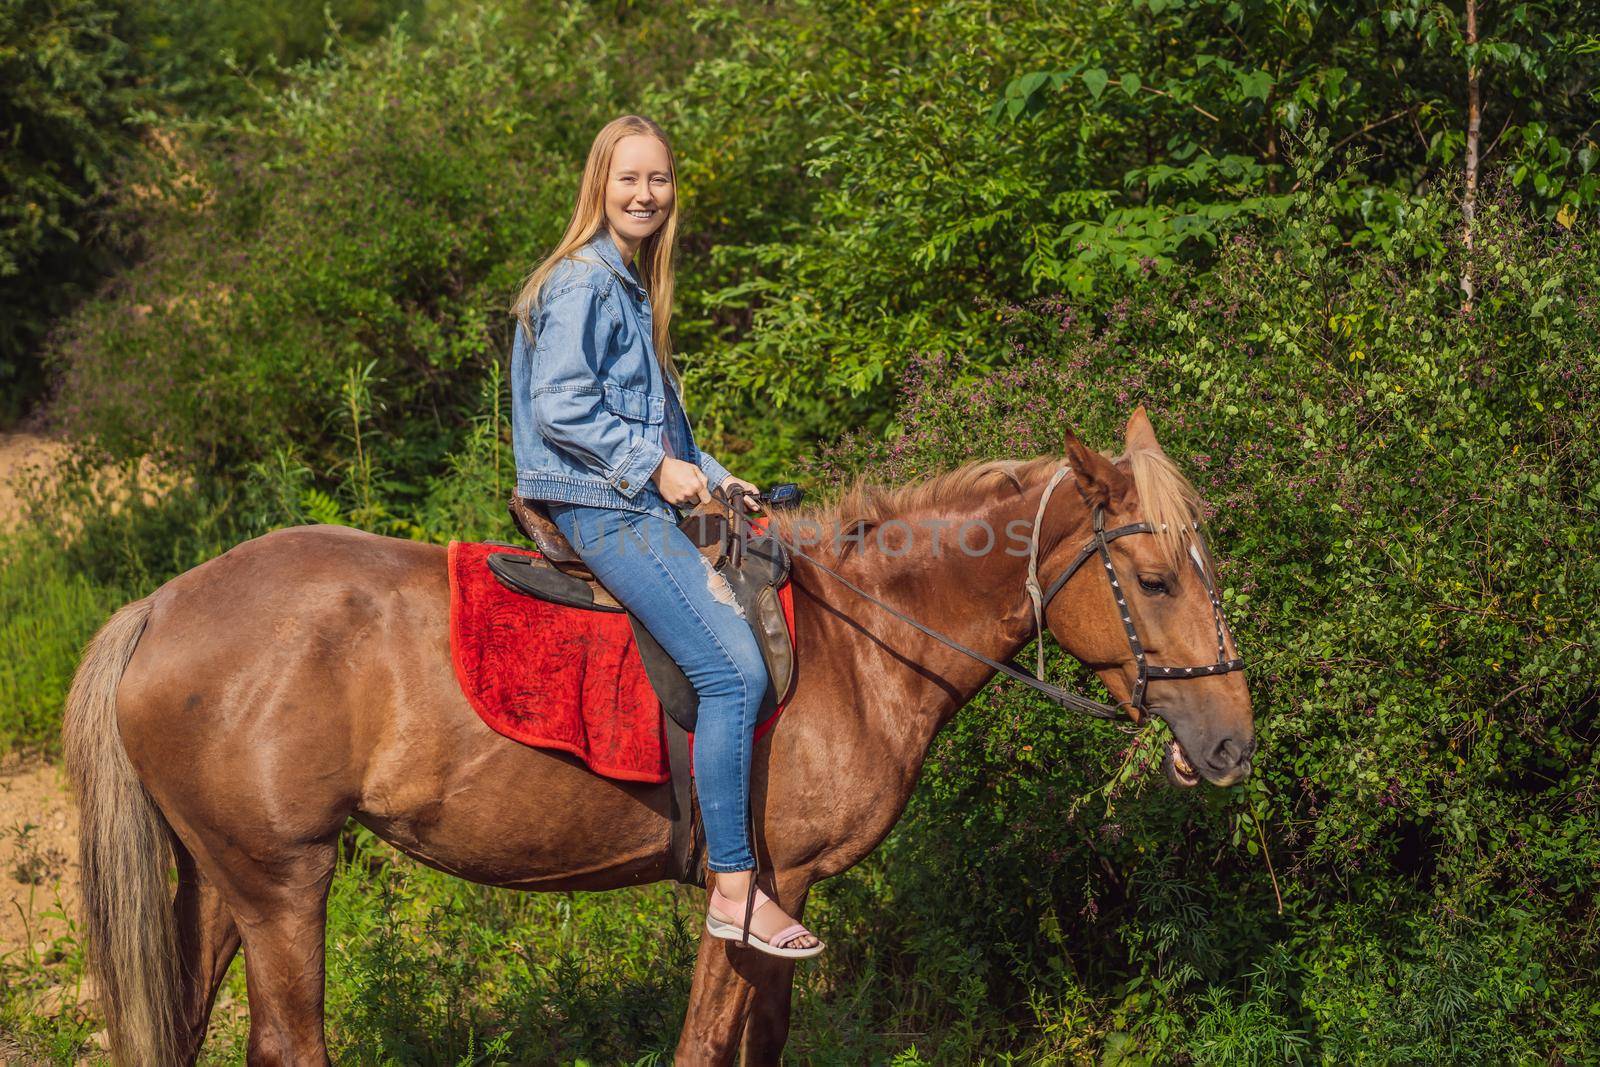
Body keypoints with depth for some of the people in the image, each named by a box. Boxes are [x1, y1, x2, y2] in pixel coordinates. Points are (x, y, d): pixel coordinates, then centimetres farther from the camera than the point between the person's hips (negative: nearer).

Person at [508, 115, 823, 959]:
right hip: (598, 505, -11)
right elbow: (560, 407, -18)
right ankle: (733, 889, -18)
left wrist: (708, 475, 14)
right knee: (734, 668, -20)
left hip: (639, 502, 11)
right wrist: (655, 466, -16)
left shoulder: (630, 286, 19)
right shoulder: (582, 282, -11)